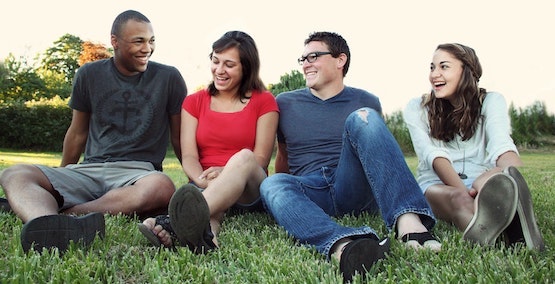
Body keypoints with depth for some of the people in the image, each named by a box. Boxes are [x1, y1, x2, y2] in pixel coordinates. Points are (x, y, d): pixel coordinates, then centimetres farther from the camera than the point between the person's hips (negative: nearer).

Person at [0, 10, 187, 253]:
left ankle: (36, 210, -37)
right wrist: (61, 184, 27)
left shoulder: (168, 78, 6)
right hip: (89, 170, 3)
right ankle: (50, 228, -59)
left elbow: (179, 139, 13)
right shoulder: (90, 75, 11)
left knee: (161, 186, -39)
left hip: (138, 172, -2)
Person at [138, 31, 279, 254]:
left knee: (243, 157, -37)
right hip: (204, 187, 2)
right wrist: (203, 180, -21)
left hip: (248, 192, -1)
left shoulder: (264, 101, 10)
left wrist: (228, 172, -21)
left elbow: (261, 158, 0)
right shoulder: (194, 102, 16)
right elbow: (189, 156, 3)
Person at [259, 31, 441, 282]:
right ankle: (344, 246, -62)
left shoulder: (366, 102, 15)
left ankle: (409, 222, -45)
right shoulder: (285, 103, 17)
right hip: (312, 193, 1)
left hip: (354, 189, 0)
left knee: (362, 118, -24)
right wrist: (284, 193, 21)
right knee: (271, 184, -33)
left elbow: (379, 151, 23)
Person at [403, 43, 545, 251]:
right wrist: (463, 190, -31)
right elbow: (432, 154, -11)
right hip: (436, 185, -1)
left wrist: (515, 179, -38)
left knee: (489, 180, -36)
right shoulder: (416, 109, 8)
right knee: (458, 199, -38)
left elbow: (502, 145, -13)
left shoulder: (490, 101, 8)